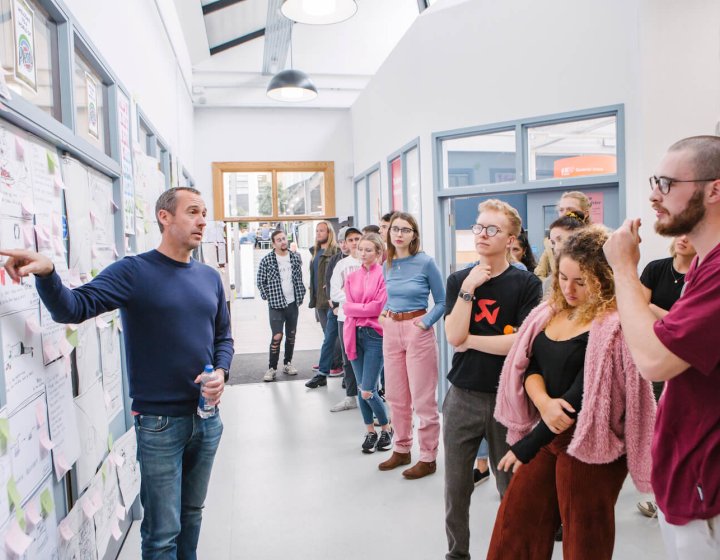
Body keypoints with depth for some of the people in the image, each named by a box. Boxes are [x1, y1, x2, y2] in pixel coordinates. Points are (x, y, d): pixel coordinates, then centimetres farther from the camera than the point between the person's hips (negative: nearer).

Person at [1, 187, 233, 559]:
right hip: (159, 421, -5)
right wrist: (46, 274, -39)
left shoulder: (209, 277, 7)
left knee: (191, 513, 22)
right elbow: (73, 308, -20)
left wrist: (220, 373, -6)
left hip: (207, 416, 5)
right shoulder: (134, 272, -9)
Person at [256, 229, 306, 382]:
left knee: (291, 335, 12)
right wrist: (269, 297, -4)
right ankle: (272, 368, 4)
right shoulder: (266, 260, -7)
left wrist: (300, 296, 7)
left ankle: (287, 363, 27)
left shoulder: (295, 257, 5)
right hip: (276, 305, -4)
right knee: (277, 336, -8)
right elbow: (261, 282, -1)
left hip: (293, 303, 4)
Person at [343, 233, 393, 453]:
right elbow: (347, 307, 4)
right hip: (355, 335, 5)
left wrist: (355, 308, -3)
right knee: (361, 389, 10)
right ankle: (370, 431, 26)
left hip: (375, 335, -5)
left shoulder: (383, 274, -6)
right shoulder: (352, 277, 12)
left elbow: (379, 306, -13)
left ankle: (386, 428, 19)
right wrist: (367, 308, -9)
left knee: (367, 391, -6)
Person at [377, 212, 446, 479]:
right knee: (396, 397, 14)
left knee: (423, 399, 2)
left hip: (417, 331, -6)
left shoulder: (425, 262, -9)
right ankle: (402, 449, 31)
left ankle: (428, 458, 16)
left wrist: (424, 323, -13)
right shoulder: (386, 265, 7)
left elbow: (442, 302, -4)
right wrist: (384, 314, 6)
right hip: (391, 331, 6)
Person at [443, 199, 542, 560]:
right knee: (456, 487, 13)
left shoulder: (526, 283, -5)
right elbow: (453, 335, -9)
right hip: (462, 396, 2)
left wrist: (470, 340, -10)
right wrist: (469, 288, -14)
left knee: (512, 488, 12)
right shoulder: (458, 280, 4)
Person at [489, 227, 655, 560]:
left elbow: (582, 396, -21)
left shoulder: (615, 326, -19)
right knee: (514, 521, 14)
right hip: (548, 433, 7)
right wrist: (543, 402, -20)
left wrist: (526, 446, -17)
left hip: (590, 445, -6)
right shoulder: (549, 312, 4)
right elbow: (528, 365, 3)